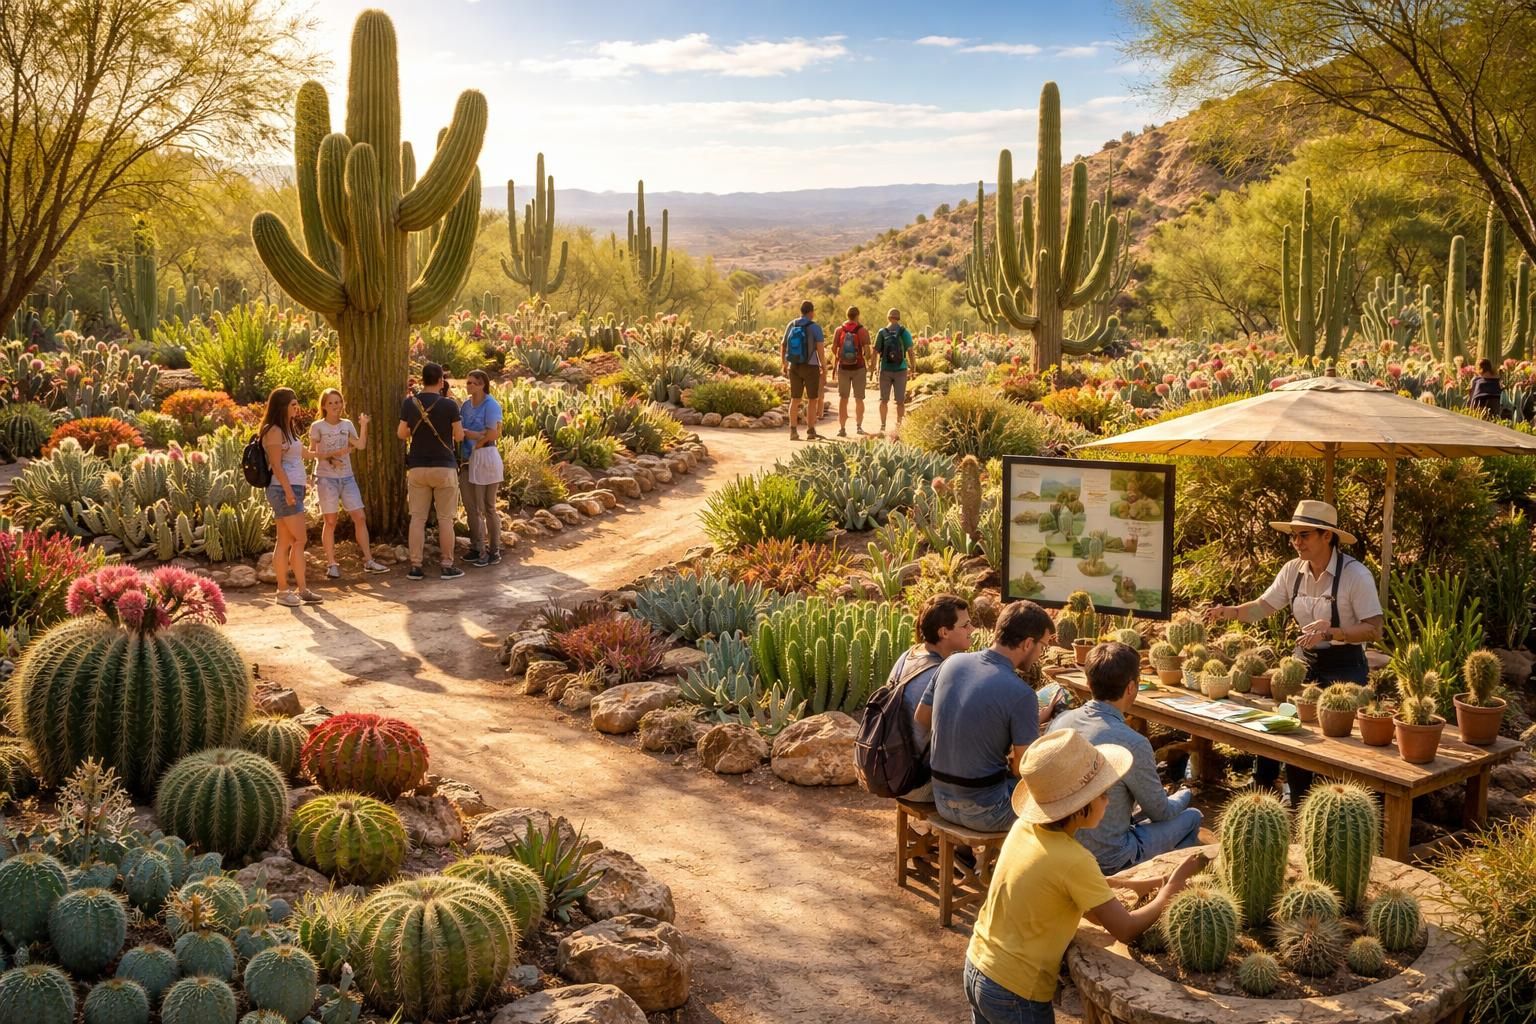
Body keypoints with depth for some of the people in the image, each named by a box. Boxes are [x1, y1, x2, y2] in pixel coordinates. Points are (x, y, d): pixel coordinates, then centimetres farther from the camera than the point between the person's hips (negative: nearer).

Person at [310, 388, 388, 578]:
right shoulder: (318, 426, -3)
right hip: (326, 478, -4)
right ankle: (332, 565, 5)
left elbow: (361, 445, -4)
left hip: (347, 477, 4)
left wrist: (364, 425, -14)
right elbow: (312, 453, -6)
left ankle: (368, 561, 7)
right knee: (330, 521, -2)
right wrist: (332, 454, -18)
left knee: (360, 517, 1)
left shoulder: (347, 425, 8)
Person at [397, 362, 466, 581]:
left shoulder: (409, 403, -1)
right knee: (445, 518, 4)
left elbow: (401, 434, 7)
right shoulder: (449, 405, -10)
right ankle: (448, 566, 7)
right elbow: (459, 436, -3)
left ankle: (415, 567, 5)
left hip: (417, 468, 3)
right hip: (444, 467, -3)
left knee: (417, 518, 6)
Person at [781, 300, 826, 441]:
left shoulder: (791, 325, 4)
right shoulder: (815, 327, -11)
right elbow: (821, 350, -15)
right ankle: (811, 431, 6)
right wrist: (825, 371, -9)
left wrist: (784, 366, 20)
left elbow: (782, 346, 9)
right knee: (812, 399, 6)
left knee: (795, 399, 10)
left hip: (794, 367, 4)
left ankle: (793, 431, 3)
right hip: (811, 367, -4)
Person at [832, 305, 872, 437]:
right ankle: (859, 426, 8)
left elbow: (833, 348, -3)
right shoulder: (862, 330, -8)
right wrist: (867, 359, 9)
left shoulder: (839, 330, -1)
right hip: (859, 367, -2)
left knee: (843, 398, 7)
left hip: (843, 367, 2)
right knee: (859, 398, 10)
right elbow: (867, 350, -12)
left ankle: (842, 428, 2)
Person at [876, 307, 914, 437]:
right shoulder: (904, 332, -3)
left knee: (884, 399, 10)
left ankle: (882, 425, 9)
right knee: (900, 400, 7)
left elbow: (876, 351, -3)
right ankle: (898, 425, 6)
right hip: (900, 369, -1)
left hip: (885, 369, 1)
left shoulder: (882, 332, -2)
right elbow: (910, 351, -7)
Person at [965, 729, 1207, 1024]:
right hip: (1016, 994, -7)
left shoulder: (1025, 826, -5)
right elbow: (1125, 930, -18)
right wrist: (1171, 889, -6)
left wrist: (1130, 885, 4)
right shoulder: (1073, 860, -26)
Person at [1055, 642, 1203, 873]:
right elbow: (1162, 812, -10)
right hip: (1108, 860, -6)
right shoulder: (1132, 744, -26)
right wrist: (1185, 795, 13)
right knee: (1192, 817, 14)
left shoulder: (1062, 722, -6)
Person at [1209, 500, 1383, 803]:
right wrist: (1231, 612, -20)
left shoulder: (1356, 574, -19)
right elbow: (1262, 607, -1)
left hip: (1344, 668, -5)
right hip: (1305, 663, 5)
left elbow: (1374, 631, -18)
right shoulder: (1293, 570, -3)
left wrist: (1330, 632, -32)